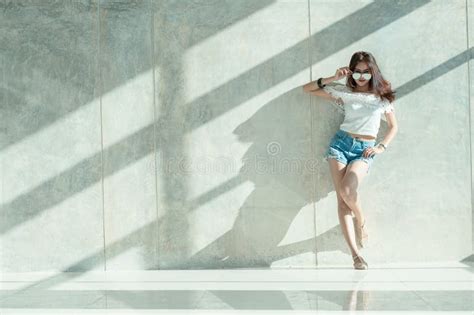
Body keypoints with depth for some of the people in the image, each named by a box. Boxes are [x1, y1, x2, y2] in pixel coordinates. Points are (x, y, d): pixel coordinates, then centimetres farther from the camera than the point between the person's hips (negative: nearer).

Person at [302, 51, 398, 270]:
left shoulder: (382, 96, 10)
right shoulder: (344, 92, 9)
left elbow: (393, 126, 14)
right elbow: (307, 89, 10)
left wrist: (381, 147, -1)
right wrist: (332, 79, 0)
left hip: (365, 149, -1)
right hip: (341, 142, 1)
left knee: (346, 190, -28)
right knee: (342, 197, -16)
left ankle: (361, 223, 6)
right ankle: (356, 255, -18)